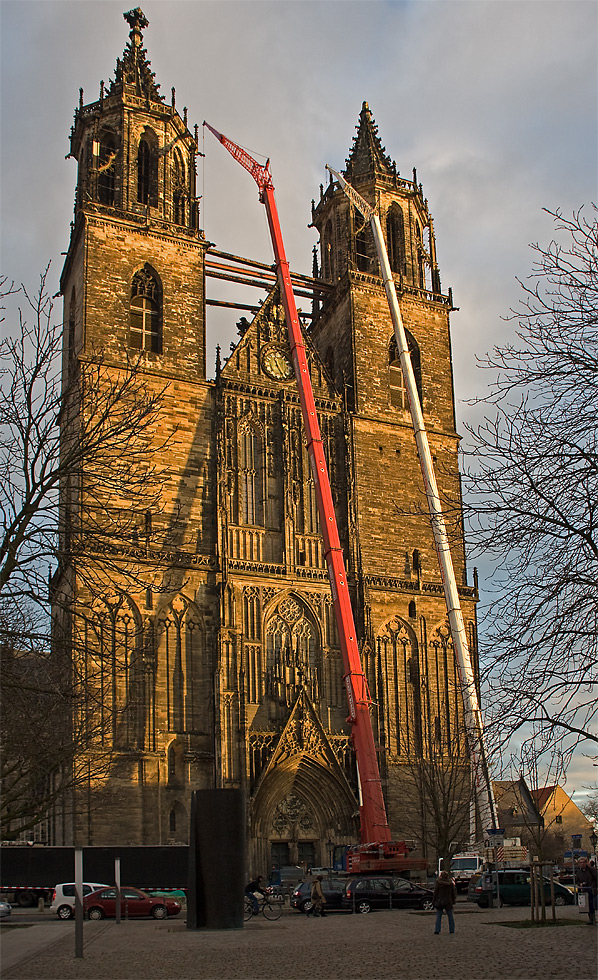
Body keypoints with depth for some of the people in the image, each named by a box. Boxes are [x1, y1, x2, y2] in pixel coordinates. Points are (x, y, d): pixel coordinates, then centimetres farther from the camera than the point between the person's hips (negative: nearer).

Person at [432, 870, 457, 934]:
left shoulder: (438, 883, -8)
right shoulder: (451, 883, 0)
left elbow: (435, 892, -7)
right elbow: (453, 892, 5)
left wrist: (434, 900, 1)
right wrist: (453, 900, 13)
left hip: (439, 901, -2)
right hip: (448, 902, 2)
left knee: (438, 917, 3)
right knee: (450, 916, 13)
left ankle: (437, 930, -4)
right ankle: (451, 930, 15)